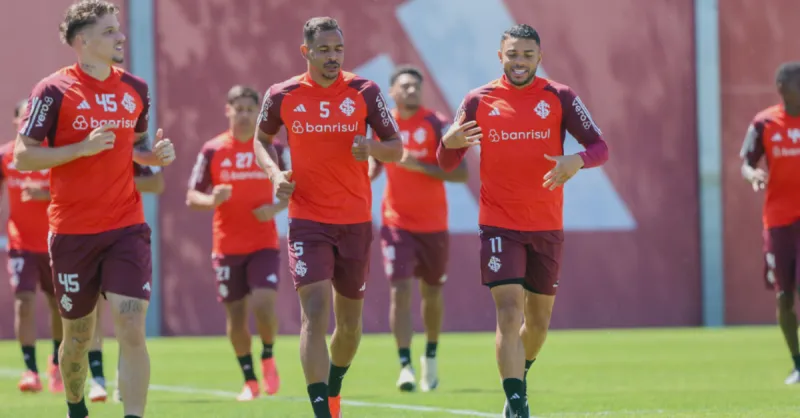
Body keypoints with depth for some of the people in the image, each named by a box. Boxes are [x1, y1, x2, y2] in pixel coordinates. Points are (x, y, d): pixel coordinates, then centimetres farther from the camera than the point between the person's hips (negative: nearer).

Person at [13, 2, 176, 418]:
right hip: (72, 233, -2)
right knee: (78, 335, 10)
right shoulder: (54, 91, -8)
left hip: (127, 229, 3)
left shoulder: (136, 89, 7)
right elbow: (23, 156, -9)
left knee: (131, 329, -13)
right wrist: (83, 148, -20)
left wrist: (156, 154, 1)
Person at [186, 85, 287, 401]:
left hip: (264, 244, -1)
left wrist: (276, 208, -11)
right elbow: (192, 197, 3)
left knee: (263, 305, -17)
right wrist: (212, 200, -19)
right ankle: (249, 380, 19)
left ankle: (268, 357, 12)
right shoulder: (212, 150, 1)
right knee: (235, 313, 4)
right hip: (227, 246, 1)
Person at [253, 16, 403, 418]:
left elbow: (396, 149, 1)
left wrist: (371, 147, -21)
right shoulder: (282, 96, -2)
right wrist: (275, 173, -3)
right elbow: (262, 138, 17)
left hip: (356, 222, 2)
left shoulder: (364, 92, -3)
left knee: (349, 321, 12)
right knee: (314, 312, -16)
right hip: (308, 222, -2)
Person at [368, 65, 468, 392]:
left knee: (431, 293, 14)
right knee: (400, 291, -14)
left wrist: (419, 166, -24)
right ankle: (405, 366, -17)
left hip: (433, 224, 0)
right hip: (397, 224, 0)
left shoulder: (437, 125, -10)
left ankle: (431, 356, 37)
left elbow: (461, 173, -15)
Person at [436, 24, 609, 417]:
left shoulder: (559, 98, -1)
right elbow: (446, 163, 3)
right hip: (499, 226, -2)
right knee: (509, 313, -15)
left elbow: (599, 146, -4)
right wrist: (449, 143, -21)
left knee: (538, 320, 12)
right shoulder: (479, 101, -1)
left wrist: (577, 160, -27)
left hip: (547, 227, 2)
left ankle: (518, 382, 38)